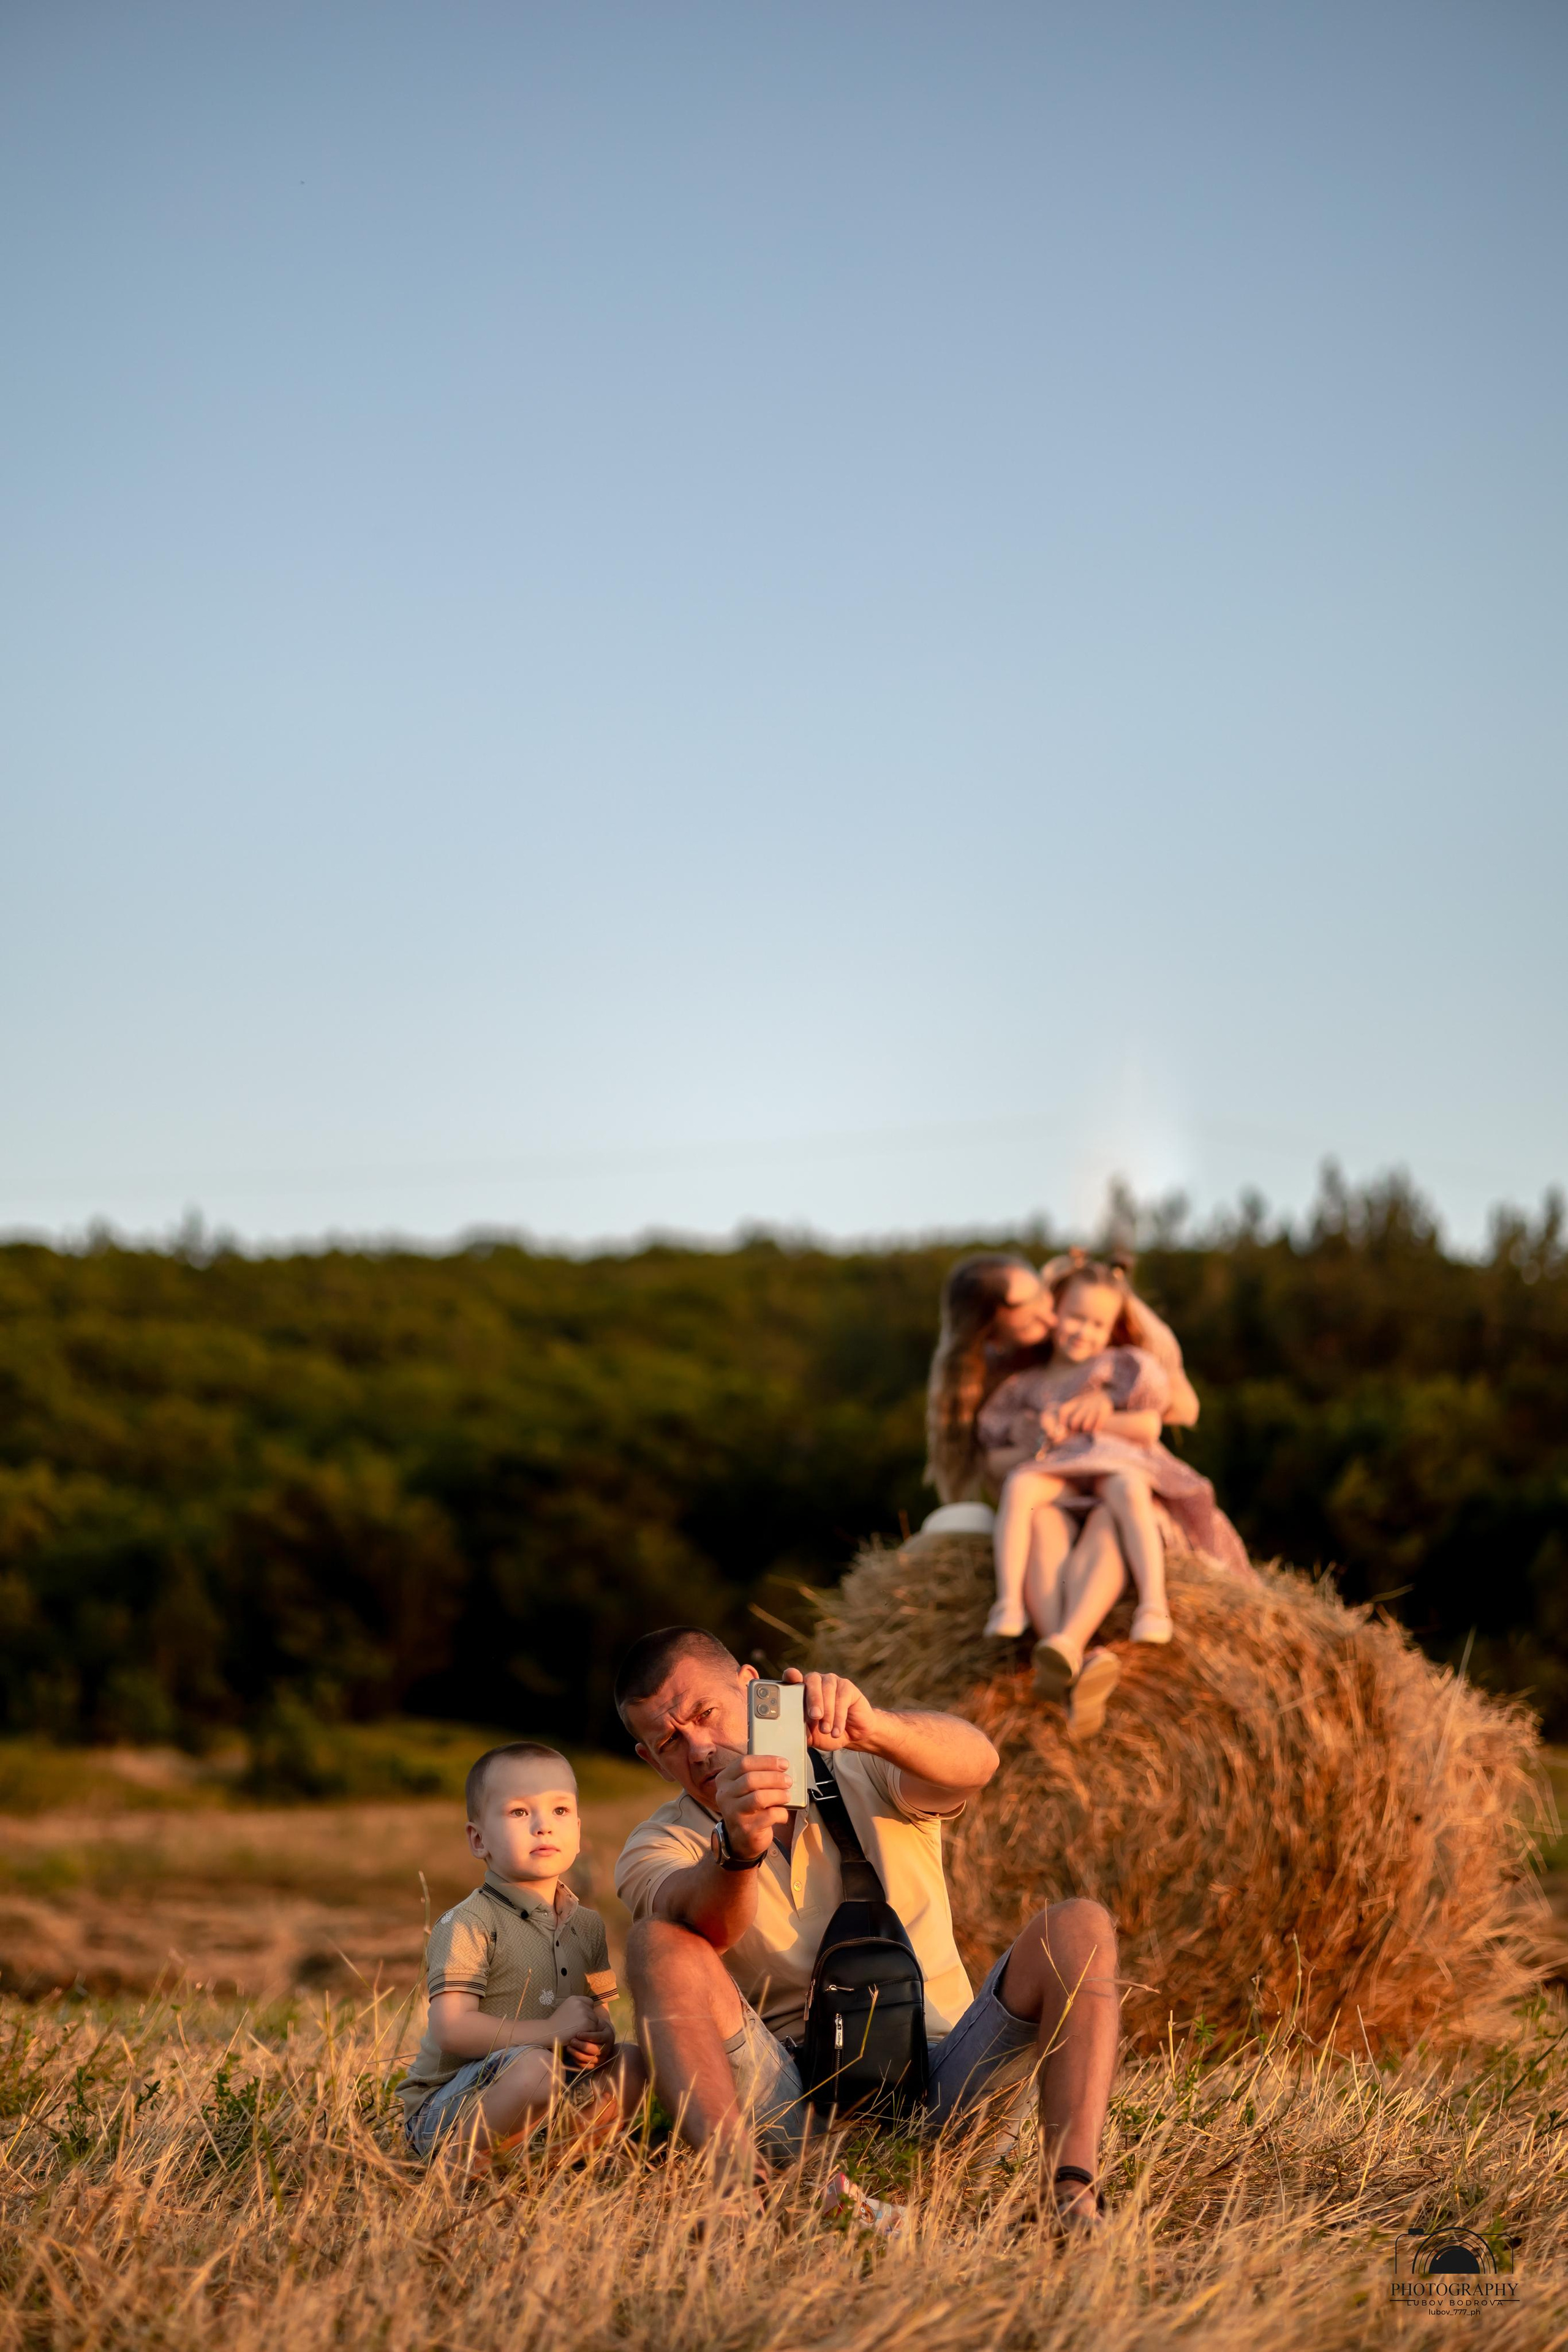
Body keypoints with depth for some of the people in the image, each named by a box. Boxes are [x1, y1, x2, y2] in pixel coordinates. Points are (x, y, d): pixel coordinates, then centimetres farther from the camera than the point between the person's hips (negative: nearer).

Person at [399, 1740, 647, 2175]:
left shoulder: (586, 1926, 11)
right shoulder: (469, 1924, -12)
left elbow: (598, 2016, 14)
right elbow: (451, 2030, -21)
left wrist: (601, 2040, -12)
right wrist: (551, 2031, -25)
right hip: (447, 2104, -7)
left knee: (629, 2062, -8)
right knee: (534, 2067, -34)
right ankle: (465, 2163, -19)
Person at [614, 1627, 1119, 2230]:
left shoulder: (870, 1776, 9)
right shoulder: (656, 1851, 6)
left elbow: (974, 1761, -17)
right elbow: (709, 1927, -20)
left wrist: (868, 1728, -39)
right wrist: (737, 1850, -44)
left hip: (938, 2084, 1)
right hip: (787, 2101, -1)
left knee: (1078, 1926, -19)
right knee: (657, 1944, -22)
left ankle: (1070, 2193, -37)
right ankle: (735, 2175, -45)